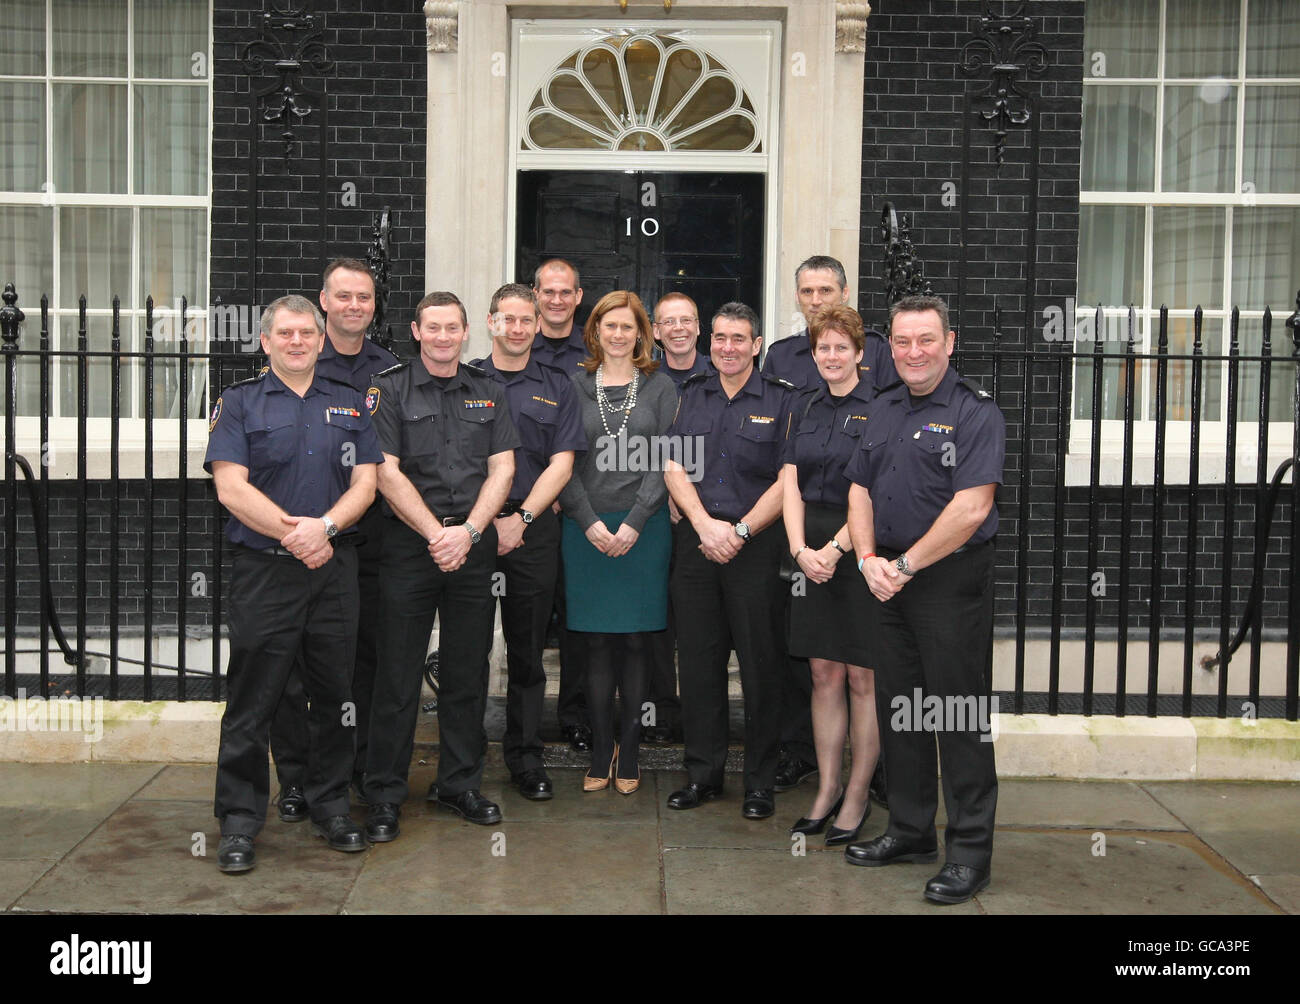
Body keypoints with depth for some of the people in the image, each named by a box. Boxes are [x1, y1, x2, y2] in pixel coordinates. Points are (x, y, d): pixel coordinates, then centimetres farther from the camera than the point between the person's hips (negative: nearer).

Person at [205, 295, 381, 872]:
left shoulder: (349, 405, 14)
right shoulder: (240, 403, 4)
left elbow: (365, 483, 5)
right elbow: (231, 487, -7)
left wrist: (324, 527, -13)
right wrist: (293, 533, -15)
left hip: (335, 570, 3)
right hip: (263, 571, -3)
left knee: (334, 694, 9)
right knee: (252, 700, 1)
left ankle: (330, 807, 22)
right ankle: (239, 823, 11)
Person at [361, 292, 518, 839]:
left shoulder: (488, 392, 11)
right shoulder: (390, 389, 2)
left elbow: (502, 469, 5)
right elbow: (387, 473, -6)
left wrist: (467, 532, -9)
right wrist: (436, 534, -12)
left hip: (474, 543, 3)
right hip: (409, 543, -3)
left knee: (467, 673, 9)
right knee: (398, 675, 0)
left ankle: (459, 783, 22)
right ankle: (385, 794, 10)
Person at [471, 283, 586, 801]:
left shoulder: (556, 388, 11)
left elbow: (561, 463, 2)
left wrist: (521, 518, -9)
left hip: (532, 530, 1)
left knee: (527, 649, 5)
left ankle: (526, 759, 16)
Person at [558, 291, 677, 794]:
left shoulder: (660, 387, 6)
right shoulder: (576, 387, 8)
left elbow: (664, 462, -1)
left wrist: (634, 522, -11)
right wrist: (591, 523, -8)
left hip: (643, 529, -1)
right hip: (587, 529, 1)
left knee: (635, 640, 3)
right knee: (597, 642, 4)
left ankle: (629, 753, 12)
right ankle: (600, 752, 12)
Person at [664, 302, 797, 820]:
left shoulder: (781, 401, 2)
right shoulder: (690, 396, 12)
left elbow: (787, 481, -4)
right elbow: (674, 469, 4)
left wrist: (739, 532, -12)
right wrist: (707, 526, -10)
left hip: (757, 545, -3)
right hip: (695, 542, 3)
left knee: (760, 664, 0)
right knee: (698, 660, 7)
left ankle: (760, 781, 12)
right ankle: (703, 772, 19)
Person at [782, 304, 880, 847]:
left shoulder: (878, 407, -6)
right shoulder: (806, 407, 11)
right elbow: (791, 483, 7)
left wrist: (836, 548, -16)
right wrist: (801, 548, -6)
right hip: (811, 551, 5)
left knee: (864, 678, 2)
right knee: (824, 674, 10)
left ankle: (858, 795, 13)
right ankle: (828, 788, 20)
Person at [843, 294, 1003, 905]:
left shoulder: (976, 413, -10)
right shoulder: (884, 411, 14)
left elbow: (971, 509, -19)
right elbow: (860, 489, 16)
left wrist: (905, 566, -14)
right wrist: (868, 560, 0)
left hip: (951, 580, -7)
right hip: (890, 580, 7)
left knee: (959, 714, -2)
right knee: (897, 708, 14)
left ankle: (970, 851, 9)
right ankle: (911, 831, 28)